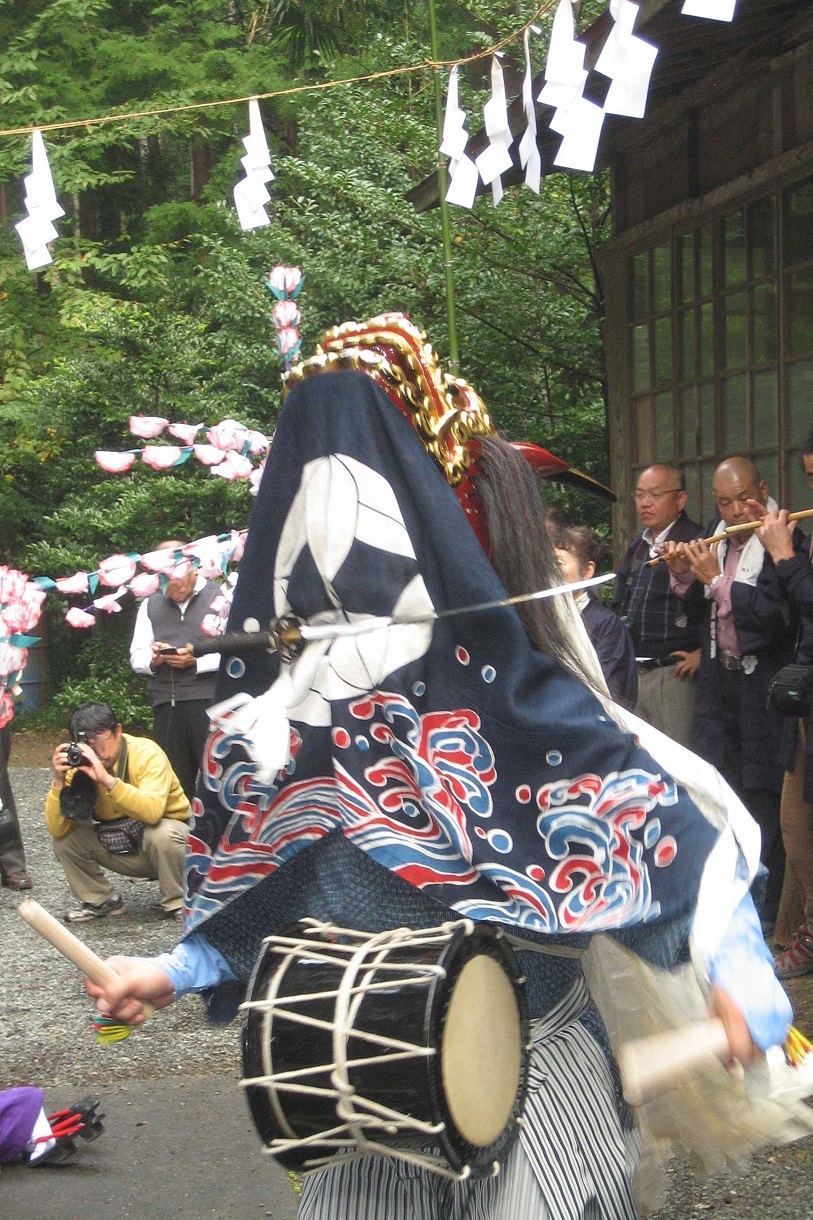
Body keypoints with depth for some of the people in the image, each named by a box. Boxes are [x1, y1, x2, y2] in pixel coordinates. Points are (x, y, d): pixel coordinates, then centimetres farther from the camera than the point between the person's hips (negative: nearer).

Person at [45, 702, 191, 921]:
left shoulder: (147, 754, -23)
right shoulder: (79, 764, -11)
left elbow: (152, 812, -41)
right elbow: (57, 829, -17)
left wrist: (107, 779, -47)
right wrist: (59, 781, -29)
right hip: (118, 847, 4)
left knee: (162, 834, -36)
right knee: (64, 839, -15)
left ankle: (177, 903, -11)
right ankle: (101, 900, 7)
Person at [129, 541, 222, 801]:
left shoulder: (220, 596, 2)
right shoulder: (151, 605, 19)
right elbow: (136, 657, 19)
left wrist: (196, 660, -15)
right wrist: (154, 659, -3)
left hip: (209, 700, -5)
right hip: (166, 705, 5)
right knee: (176, 780, 6)